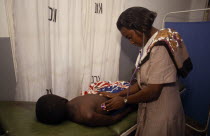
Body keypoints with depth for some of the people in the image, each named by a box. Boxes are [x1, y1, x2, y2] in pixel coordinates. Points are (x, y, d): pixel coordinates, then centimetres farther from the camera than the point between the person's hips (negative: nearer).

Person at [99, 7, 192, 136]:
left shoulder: (160, 47, -22)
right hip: (151, 111, 7)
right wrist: (118, 94, 4)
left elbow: (153, 90, -23)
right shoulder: (151, 46, 5)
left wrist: (124, 100, -9)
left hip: (161, 116, -7)